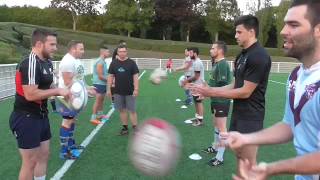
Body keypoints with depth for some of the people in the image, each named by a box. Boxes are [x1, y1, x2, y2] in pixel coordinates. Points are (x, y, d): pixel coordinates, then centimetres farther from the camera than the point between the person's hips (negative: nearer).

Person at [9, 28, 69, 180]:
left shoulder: (47, 62, 8)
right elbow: (30, 94, -28)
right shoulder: (30, 64, -22)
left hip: (41, 116, 9)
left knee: (44, 155, 18)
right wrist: (57, 91, -19)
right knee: (30, 162, 3)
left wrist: (61, 92, -1)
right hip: (26, 119, -9)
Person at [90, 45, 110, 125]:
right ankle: (93, 118, 1)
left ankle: (100, 114, 31)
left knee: (101, 100, 18)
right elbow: (100, 76, -22)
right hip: (99, 84, -10)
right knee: (98, 101, -6)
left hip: (103, 84, 10)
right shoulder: (100, 62, -20)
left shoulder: (103, 61, 11)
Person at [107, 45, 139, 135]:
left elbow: (135, 76, -6)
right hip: (118, 92, 3)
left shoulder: (131, 63, -4)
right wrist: (109, 89, 2)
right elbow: (110, 76, 7)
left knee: (132, 110, 0)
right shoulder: (113, 63, 4)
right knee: (122, 110, 10)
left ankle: (135, 128, 9)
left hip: (130, 92, -3)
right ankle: (125, 127, 22)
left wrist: (136, 89, -12)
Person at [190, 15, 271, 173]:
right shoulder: (242, 55, 11)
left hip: (250, 117, -9)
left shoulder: (259, 56, -18)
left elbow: (245, 92, -20)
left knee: (249, 162, 2)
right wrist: (209, 90, 1)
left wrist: (212, 93, -16)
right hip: (238, 114, 9)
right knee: (239, 156, 19)